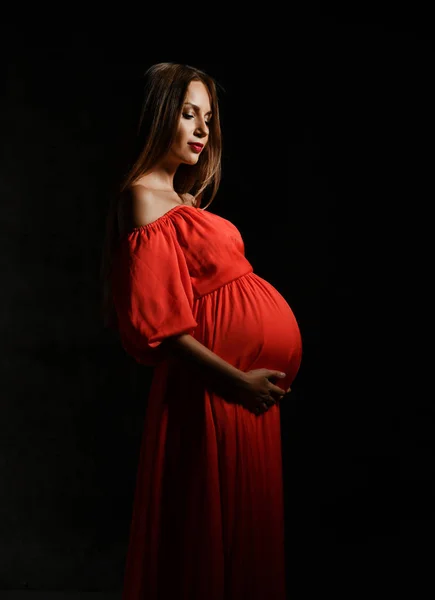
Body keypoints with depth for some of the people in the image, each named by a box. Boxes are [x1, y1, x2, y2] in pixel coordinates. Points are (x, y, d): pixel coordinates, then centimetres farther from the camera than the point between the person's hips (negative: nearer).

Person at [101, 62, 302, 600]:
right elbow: (159, 323, -18)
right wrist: (236, 379, -21)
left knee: (248, 520, 17)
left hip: (255, 379, 9)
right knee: (218, 522, 3)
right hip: (223, 380, -9)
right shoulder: (144, 197, -11)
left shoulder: (183, 200, 16)